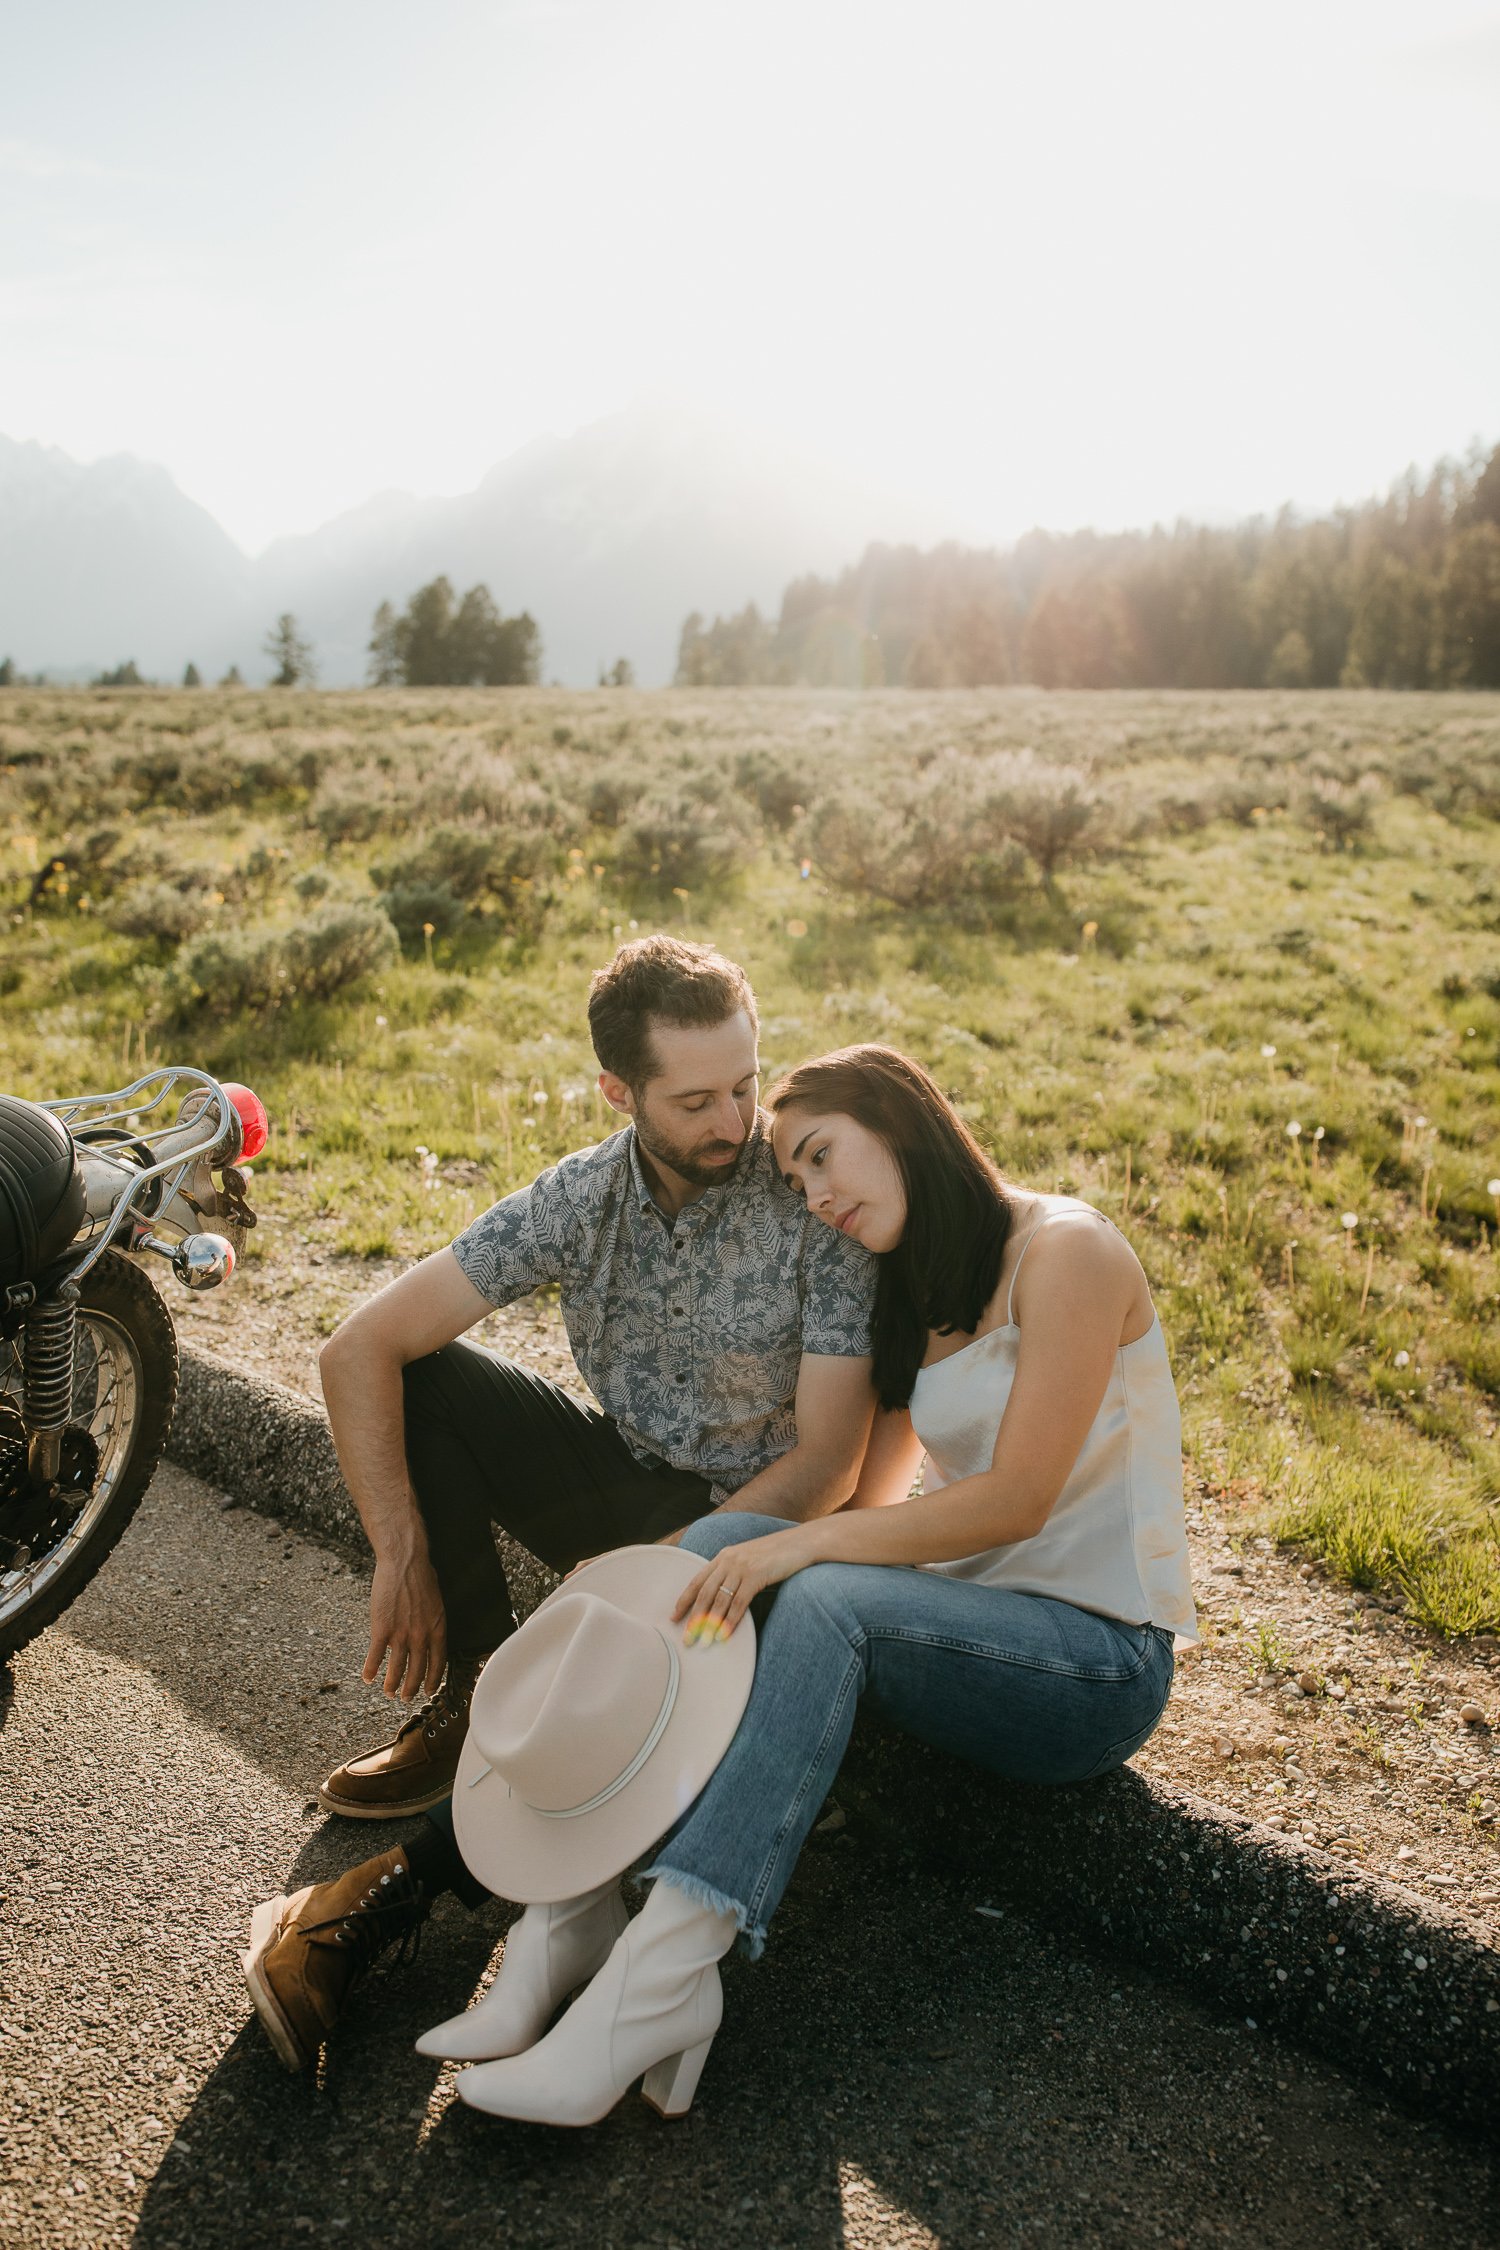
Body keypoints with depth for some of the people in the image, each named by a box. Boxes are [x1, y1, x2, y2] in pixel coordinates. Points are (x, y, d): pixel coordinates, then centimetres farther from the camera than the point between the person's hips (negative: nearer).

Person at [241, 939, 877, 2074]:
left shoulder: (818, 1203, -20)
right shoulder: (583, 1197, -10)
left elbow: (828, 1462, -20)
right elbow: (360, 1348, -12)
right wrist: (403, 1558, -19)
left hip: (754, 1517, -4)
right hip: (624, 1479, 4)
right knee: (423, 1377, -14)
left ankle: (394, 1894, -16)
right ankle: (475, 1694, -4)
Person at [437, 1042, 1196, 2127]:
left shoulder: (1065, 1249, -12)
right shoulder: (918, 1291, 13)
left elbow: (1017, 1499, -19)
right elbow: (872, 1505, 10)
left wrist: (806, 1546, -22)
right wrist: (756, 1550, -8)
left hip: (1100, 1655, -7)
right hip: (971, 1608, 7)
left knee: (830, 1602, -33)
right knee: (720, 1541, -17)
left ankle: (654, 1982, -35)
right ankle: (575, 1915, -27)